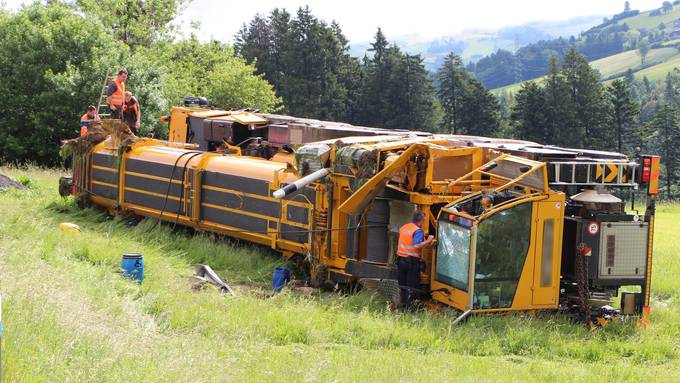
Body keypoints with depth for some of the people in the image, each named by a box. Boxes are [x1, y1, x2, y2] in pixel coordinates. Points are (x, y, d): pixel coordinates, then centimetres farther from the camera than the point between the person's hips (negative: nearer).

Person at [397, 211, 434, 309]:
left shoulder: (403, 228, 9)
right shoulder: (418, 231, -14)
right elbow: (417, 245, -26)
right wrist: (428, 241, -17)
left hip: (401, 259, 7)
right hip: (412, 261, -7)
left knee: (403, 284, 16)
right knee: (411, 286, 0)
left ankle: (403, 304, 23)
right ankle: (408, 306, 0)